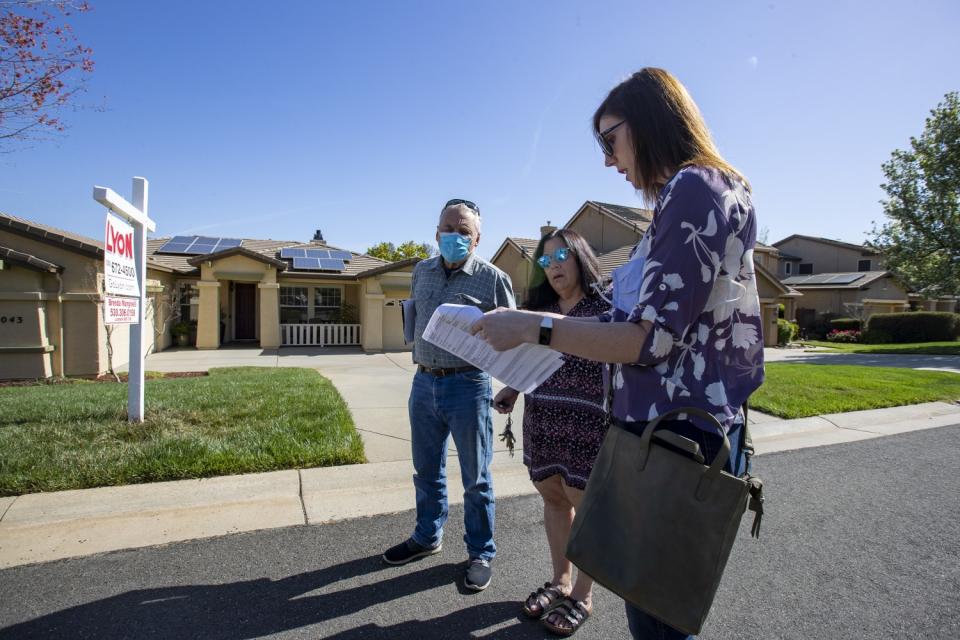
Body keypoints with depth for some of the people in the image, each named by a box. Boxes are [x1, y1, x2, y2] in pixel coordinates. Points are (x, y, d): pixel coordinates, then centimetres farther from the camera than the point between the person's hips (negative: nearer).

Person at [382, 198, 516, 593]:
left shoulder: (493, 278, -6)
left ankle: (481, 553, 24)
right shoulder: (421, 272, 9)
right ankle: (427, 537, 39)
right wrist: (418, 351, 13)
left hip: (468, 385, -5)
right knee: (426, 471, 19)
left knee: (476, 478, 7)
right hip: (424, 383, 5)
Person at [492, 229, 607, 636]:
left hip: (588, 419, -5)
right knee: (553, 497, 15)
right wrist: (512, 389, 6)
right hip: (540, 416, 5)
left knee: (585, 502, 7)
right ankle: (561, 580, 34)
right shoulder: (540, 307, 12)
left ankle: (582, 595, 25)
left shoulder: (605, 305, -5)